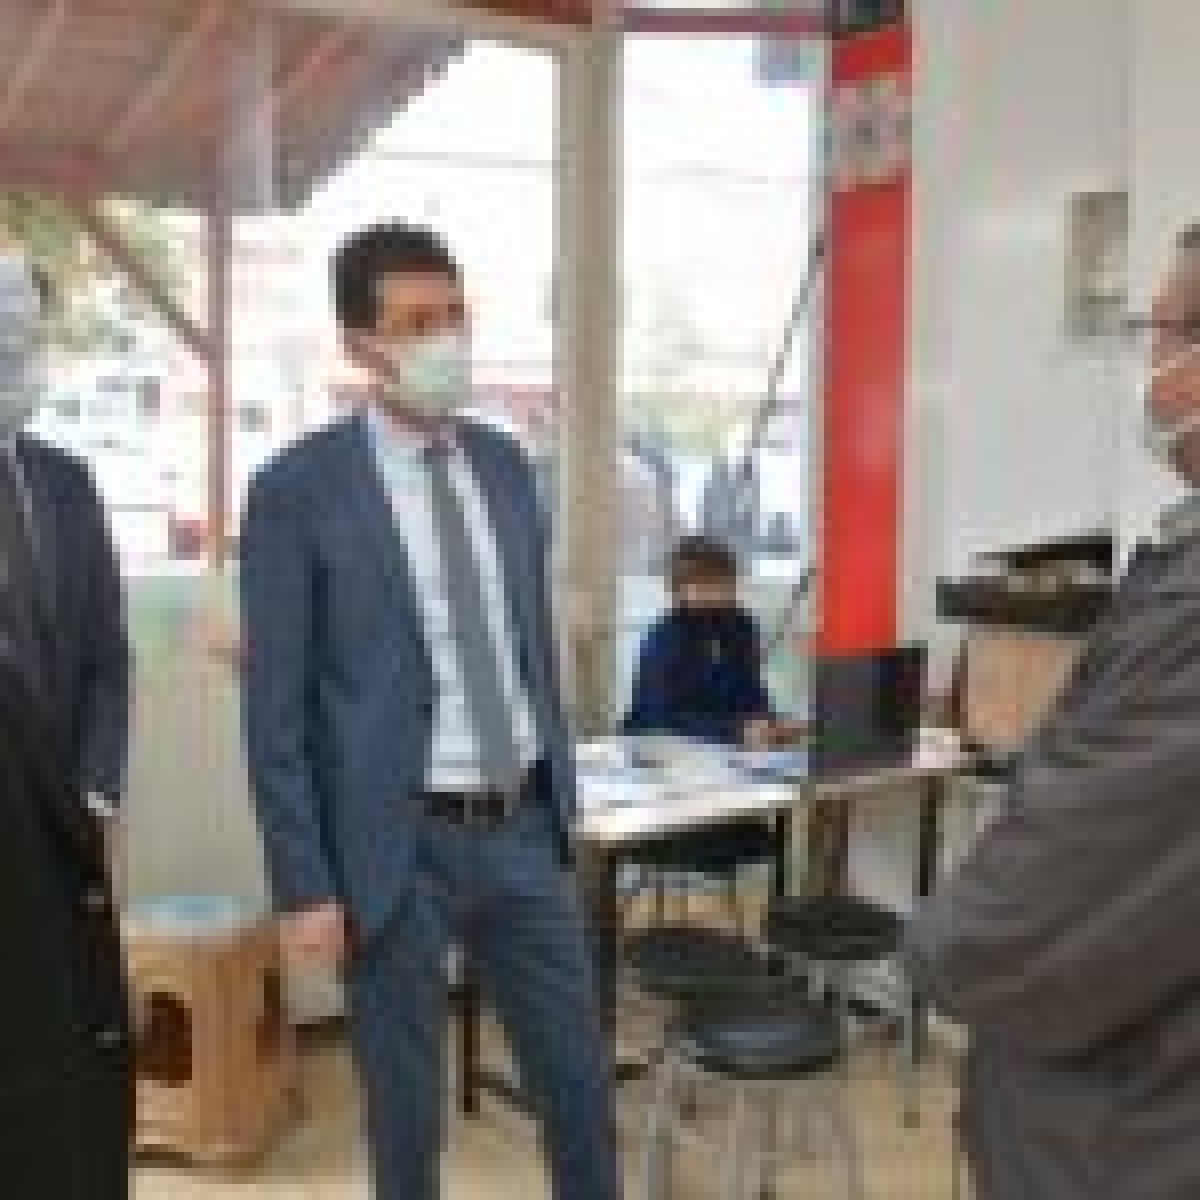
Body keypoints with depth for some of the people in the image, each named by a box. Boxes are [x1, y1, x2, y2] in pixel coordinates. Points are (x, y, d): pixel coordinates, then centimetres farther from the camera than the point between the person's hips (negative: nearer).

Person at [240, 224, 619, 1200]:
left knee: (581, 1076, 14)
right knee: (405, 1100, 11)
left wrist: (561, 798, 15)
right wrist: (307, 886, -11)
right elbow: (275, 710, -9)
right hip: (398, 842, -4)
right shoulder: (298, 491, -10)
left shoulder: (506, 466, 7)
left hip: (522, 826, 5)